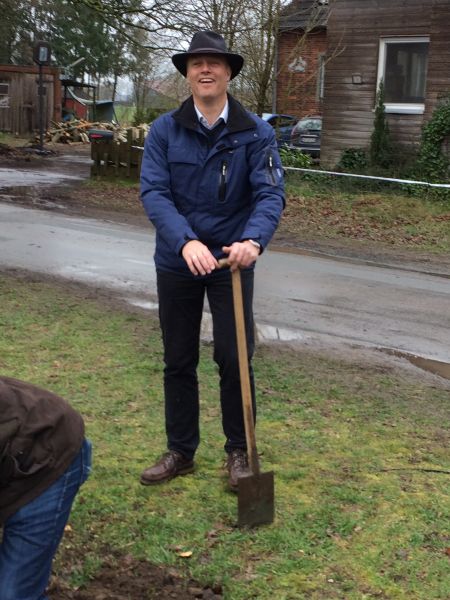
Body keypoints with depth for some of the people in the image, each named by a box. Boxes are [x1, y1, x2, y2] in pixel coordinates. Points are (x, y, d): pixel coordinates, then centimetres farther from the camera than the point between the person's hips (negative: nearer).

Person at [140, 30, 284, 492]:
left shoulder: (256, 133, -7)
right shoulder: (164, 130, -5)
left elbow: (270, 194, -15)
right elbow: (153, 193, -15)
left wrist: (253, 239, -36)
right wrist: (186, 241, -32)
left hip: (232, 262, -1)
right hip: (177, 263, 2)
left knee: (235, 359, 3)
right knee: (177, 362, 12)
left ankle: (239, 452, 23)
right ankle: (180, 451, 28)